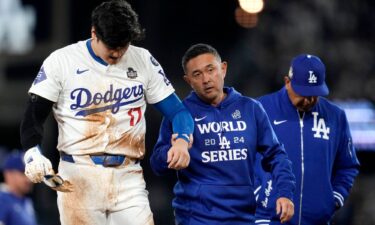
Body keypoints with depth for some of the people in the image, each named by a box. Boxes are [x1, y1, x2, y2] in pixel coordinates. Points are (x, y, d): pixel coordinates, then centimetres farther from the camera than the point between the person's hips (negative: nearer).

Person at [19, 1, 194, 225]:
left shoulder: (143, 61, 7)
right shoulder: (61, 61, 0)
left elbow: (177, 111, 10)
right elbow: (34, 118, -1)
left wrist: (182, 140, -13)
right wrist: (33, 154, -21)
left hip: (129, 179, 2)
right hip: (78, 178, -2)